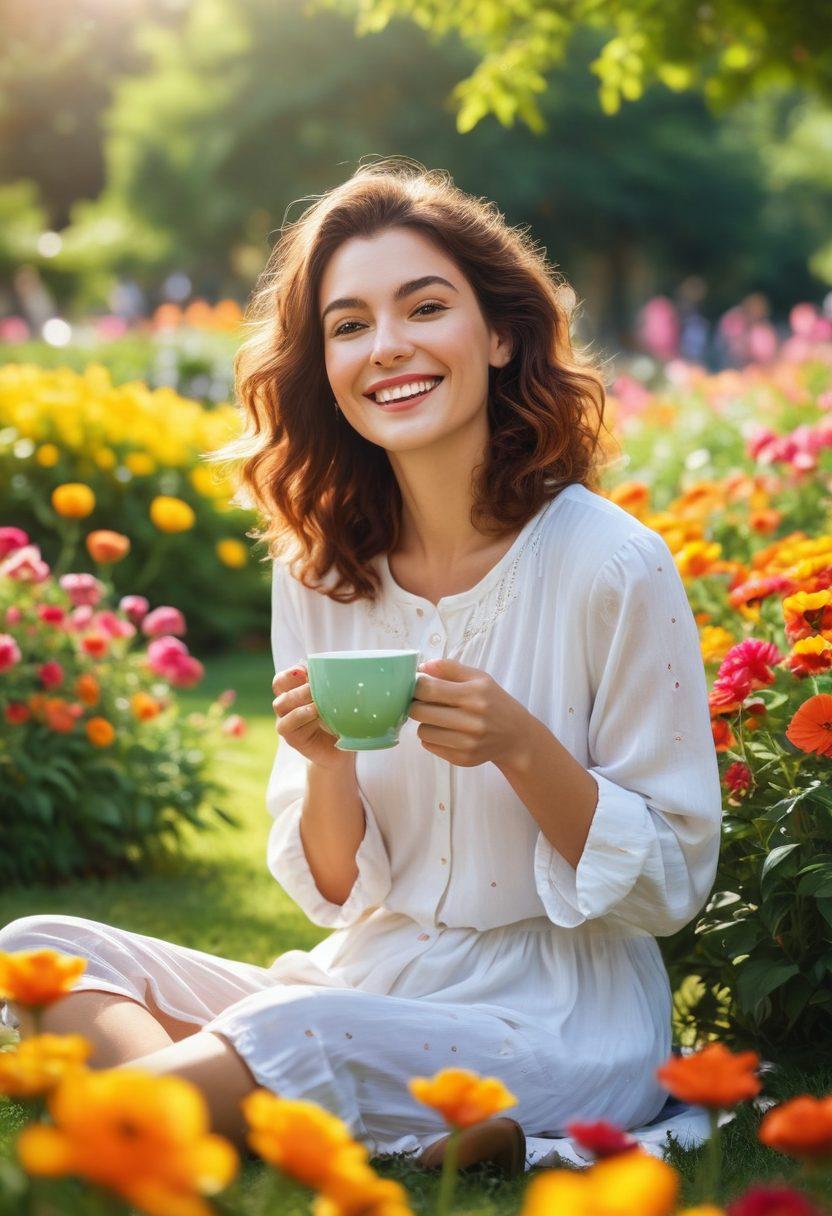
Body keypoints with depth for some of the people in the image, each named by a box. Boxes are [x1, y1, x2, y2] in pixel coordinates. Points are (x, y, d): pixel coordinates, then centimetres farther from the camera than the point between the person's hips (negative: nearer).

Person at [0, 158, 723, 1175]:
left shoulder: (612, 565, -12)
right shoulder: (318, 573, 2)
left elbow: (672, 888, -6)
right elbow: (335, 894, 6)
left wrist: (521, 746, -22)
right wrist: (328, 766, -16)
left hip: (563, 1023, -6)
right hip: (372, 985, 6)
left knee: (290, 1033, -36)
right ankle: (400, 1144, -28)